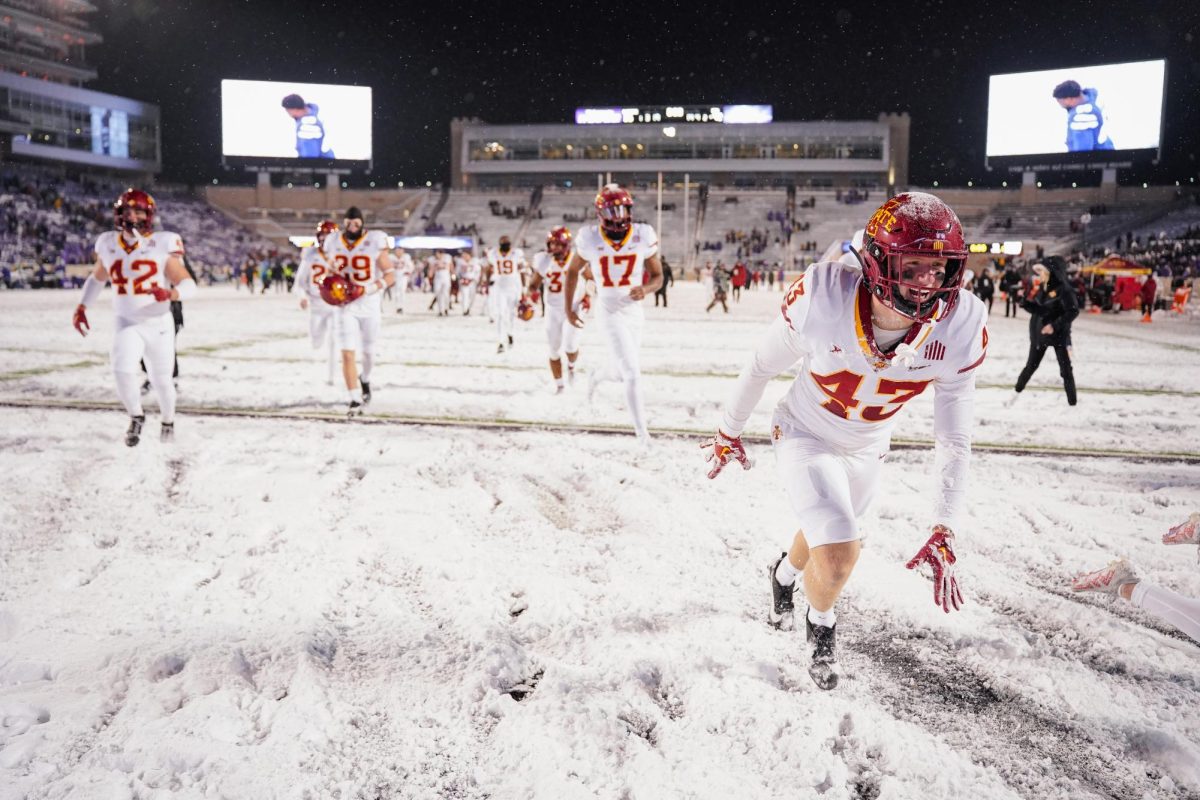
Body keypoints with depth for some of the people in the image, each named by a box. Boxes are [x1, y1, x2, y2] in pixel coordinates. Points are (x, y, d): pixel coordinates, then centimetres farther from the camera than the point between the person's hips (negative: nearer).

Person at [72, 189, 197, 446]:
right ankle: (136, 416, 9)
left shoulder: (162, 246, -11)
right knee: (123, 372, -18)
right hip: (127, 324, 2)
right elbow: (97, 278, 21)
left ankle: (168, 421, 38)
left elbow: (189, 286, -13)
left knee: (161, 380, 9)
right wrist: (82, 307, 12)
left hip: (159, 324, -2)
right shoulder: (109, 246, 1)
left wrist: (170, 293, -34)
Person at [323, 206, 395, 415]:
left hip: (369, 305, -1)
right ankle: (355, 401, -5)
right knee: (348, 354, -10)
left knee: (368, 351, 15)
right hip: (345, 306, 1)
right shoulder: (334, 244, 0)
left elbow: (390, 276, -10)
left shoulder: (375, 243, -12)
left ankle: (365, 379, 47)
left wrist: (367, 290, -23)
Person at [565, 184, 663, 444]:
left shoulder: (643, 236, -12)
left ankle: (595, 377, 55)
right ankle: (643, 436, -1)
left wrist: (645, 289, -25)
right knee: (632, 373, -13)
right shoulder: (590, 239, -13)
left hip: (634, 310, 3)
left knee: (621, 372, 18)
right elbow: (572, 271, 4)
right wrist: (568, 308, 9)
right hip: (609, 312, -3)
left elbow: (658, 276, -3)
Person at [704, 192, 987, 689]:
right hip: (805, 438, -3)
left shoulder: (962, 327, -27)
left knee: (824, 535, 25)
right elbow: (762, 367, -15)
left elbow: (954, 439, -16)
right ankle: (820, 623, 20)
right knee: (839, 555, -17)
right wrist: (729, 432, -1)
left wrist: (945, 532, -21)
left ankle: (784, 574, 62)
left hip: (867, 451, 4)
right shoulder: (821, 295, -34)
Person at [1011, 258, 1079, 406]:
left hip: (1058, 334, -5)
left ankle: (1072, 402, 9)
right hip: (1039, 333, 5)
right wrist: (1025, 300, -10)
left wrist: (1055, 325, -25)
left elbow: (1073, 311, -20)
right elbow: (1034, 309, 9)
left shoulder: (1063, 288, -16)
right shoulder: (1041, 288, 2)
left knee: (1065, 369, 1)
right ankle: (1017, 392, 34)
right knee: (1031, 365, 17)